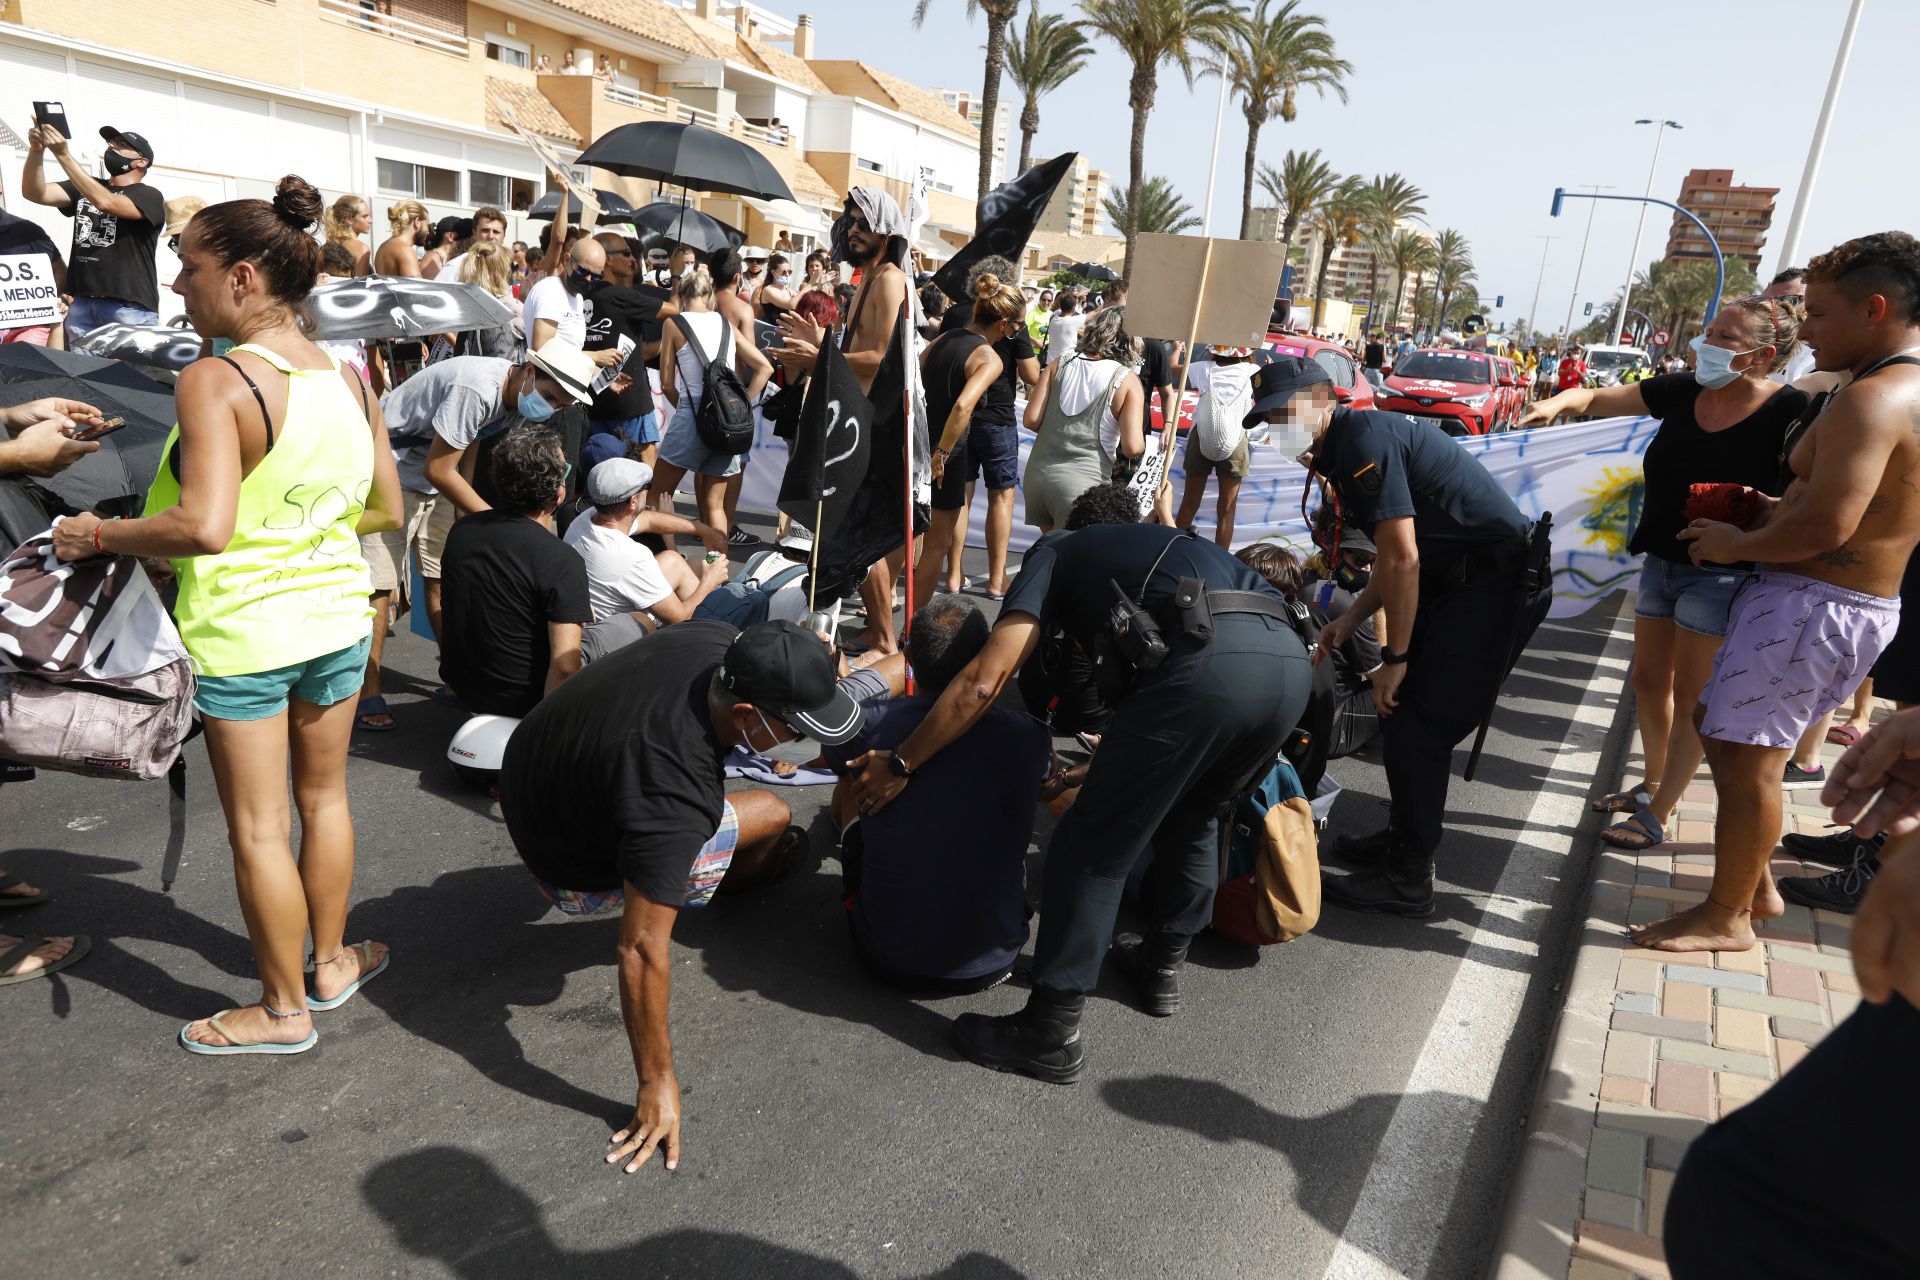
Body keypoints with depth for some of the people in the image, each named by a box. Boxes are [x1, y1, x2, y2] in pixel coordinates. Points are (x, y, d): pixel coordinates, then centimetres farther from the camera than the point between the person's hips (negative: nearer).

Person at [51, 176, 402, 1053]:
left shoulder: (215, 381, -18)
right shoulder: (352, 380, 1)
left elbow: (205, 526, -28)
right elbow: (386, 511, 8)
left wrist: (99, 536, -12)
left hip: (241, 630, -6)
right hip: (337, 615, 6)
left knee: (258, 828, 9)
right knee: (323, 796, 21)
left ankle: (284, 1009, 24)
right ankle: (331, 962, 37)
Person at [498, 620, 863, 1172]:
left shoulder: (718, 641, -21)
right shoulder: (677, 799, -40)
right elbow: (642, 948, -35)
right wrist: (657, 1083, -27)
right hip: (575, 878, -7)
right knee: (771, 816, -8)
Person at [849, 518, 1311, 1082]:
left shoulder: (1054, 555, 23)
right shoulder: (1166, 547, 41)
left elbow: (983, 682, 8)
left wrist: (899, 763, 16)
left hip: (1207, 661, -7)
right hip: (1291, 659, 8)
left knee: (1092, 846, 6)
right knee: (1191, 820, 30)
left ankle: (1052, 1033, 13)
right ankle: (1162, 965, 42)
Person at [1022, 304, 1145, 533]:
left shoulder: (1060, 364, 5)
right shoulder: (1127, 381, -4)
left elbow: (1032, 421, 1)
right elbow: (1132, 447, -11)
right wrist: (1142, 442, 12)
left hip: (1038, 473, 4)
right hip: (1082, 483, -4)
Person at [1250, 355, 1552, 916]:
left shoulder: (1364, 438, -18)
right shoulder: (1340, 449, 13)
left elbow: (1402, 559, -21)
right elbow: (1395, 558, 18)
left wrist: (1394, 656, -15)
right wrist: (1346, 624, 11)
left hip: (1498, 581, -10)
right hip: (1457, 577, 10)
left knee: (1418, 725, -7)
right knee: (1402, 712, 14)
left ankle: (1406, 879, 3)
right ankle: (1404, 840, 28)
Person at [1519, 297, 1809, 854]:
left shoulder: (1789, 412, -16)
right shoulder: (1682, 391, -1)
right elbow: (1598, 400, 8)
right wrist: (1559, 401, -12)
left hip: (1721, 573, -6)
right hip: (1660, 559, 6)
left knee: (1689, 696, 3)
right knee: (1649, 682, 17)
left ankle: (1658, 814, 14)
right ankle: (1651, 784, 36)